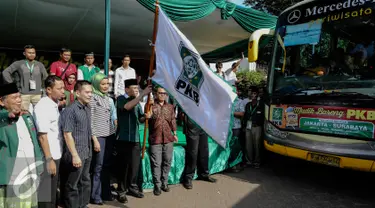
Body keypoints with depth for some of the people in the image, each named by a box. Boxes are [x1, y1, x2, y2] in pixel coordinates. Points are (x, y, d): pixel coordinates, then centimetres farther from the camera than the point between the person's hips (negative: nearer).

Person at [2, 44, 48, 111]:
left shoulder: (39, 65, 10)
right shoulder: (18, 64, 6)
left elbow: (46, 77, 15)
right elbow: (5, 72, 8)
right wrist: (12, 83, 3)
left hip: (37, 94, 1)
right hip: (24, 94, -1)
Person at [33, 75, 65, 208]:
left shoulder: (55, 104, 8)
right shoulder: (43, 107, -18)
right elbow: (42, 136, -21)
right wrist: (49, 160, -20)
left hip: (56, 155, 8)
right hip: (48, 157, -8)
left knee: (53, 192, 20)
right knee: (46, 195, 4)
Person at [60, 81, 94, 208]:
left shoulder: (87, 109, 6)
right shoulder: (70, 110, -17)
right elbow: (67, 134, -19)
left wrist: (95, 141, 20)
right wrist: (75, 155, -21)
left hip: (87, 153, 8)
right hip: (76, 154, -8)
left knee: (85, 182, 20)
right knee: (72, 185, 8)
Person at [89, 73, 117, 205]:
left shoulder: (108, 99, 12)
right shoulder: (92, 98, -8)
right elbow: (90, 121, -11)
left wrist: (114, 132, 13)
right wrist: (94, 139, -14)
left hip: (110, 135, 6)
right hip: (99, 136, -6)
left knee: (107, 165, 11)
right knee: (98, 166, 1)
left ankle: (105, 192, 23)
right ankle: (95, 195, 14)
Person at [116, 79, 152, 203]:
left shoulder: (137, 102, 13)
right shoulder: (121, 99, -5)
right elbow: (127, 106, -28)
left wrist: (146, 117, -9)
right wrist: (143, 94, -31)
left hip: (135, 139, 6)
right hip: (124, 139, -6)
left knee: (135, 165, 11)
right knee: (123, 166, 1)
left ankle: (132, 188, 26)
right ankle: (121, 191, 13)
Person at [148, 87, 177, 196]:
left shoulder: (170, 107, 12)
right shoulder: (151, 106, -1)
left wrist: (175, 133, 13)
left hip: (168, 138, 4)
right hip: (155, 139, -4)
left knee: (167, 162, 11)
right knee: (156, 163, 0)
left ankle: (164, 183, 26)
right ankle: (157, 185, 14)